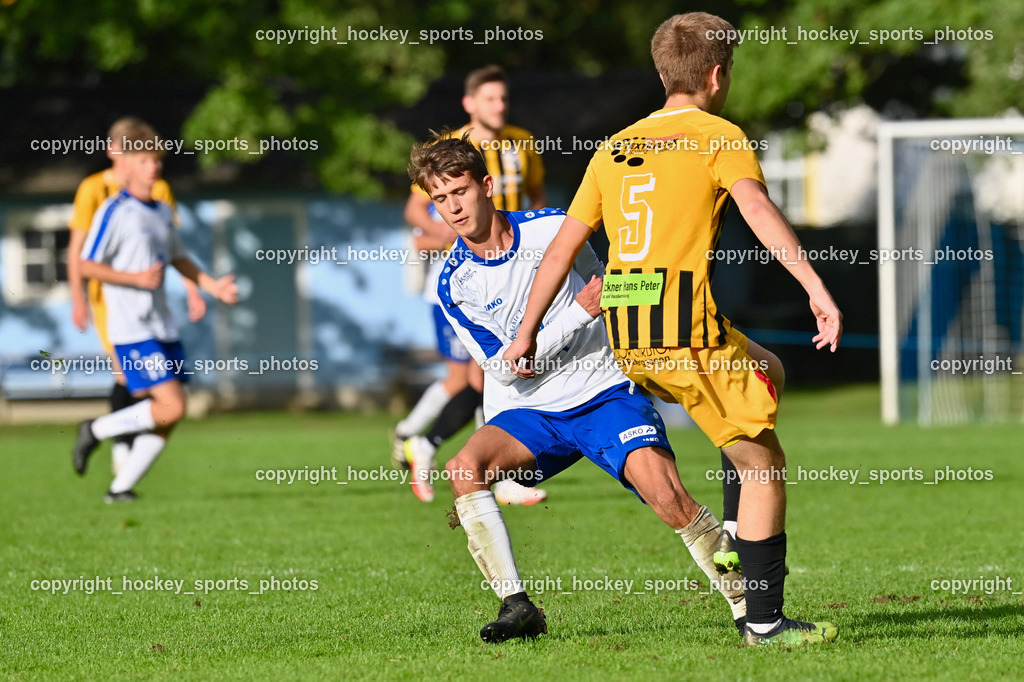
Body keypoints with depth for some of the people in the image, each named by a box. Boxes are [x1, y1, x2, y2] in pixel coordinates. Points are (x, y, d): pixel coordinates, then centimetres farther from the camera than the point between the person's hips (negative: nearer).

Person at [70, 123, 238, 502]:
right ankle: (96, 430, 2)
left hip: (163, 328, 8)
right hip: (131, 329, -8)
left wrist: (212, 286, 17)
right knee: (171, 407, -16)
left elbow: (178, 258, 29)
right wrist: (138, 279, -17)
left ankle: (121, 487, 11)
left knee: (167, 418, 2)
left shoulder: (162, 212, 15)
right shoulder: (114, 211, -9)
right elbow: (87, 266, -11)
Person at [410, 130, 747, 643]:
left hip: (605, 393, -1)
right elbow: (505, 367, -12)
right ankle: (517, 606, -22)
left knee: (663, 492, -24)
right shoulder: (454, 283, -4)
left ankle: (746, 603, -10)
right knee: (463, 470, -28)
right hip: (527, 414, 1)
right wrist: (580, 312, -18)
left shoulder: (553, 228, -3)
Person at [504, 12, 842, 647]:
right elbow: (756, 204, -19)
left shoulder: (616, 148, 17)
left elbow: (565, 243, 16)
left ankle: (740, 537, 24)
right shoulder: (718, 136, 0)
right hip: (688, 326, -7)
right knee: (766, 464, 3)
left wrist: (528, 332, 20)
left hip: (624, 334, 7)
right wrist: (815, 286, -26)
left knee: (765, 367, 31)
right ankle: (765, 621, 0)